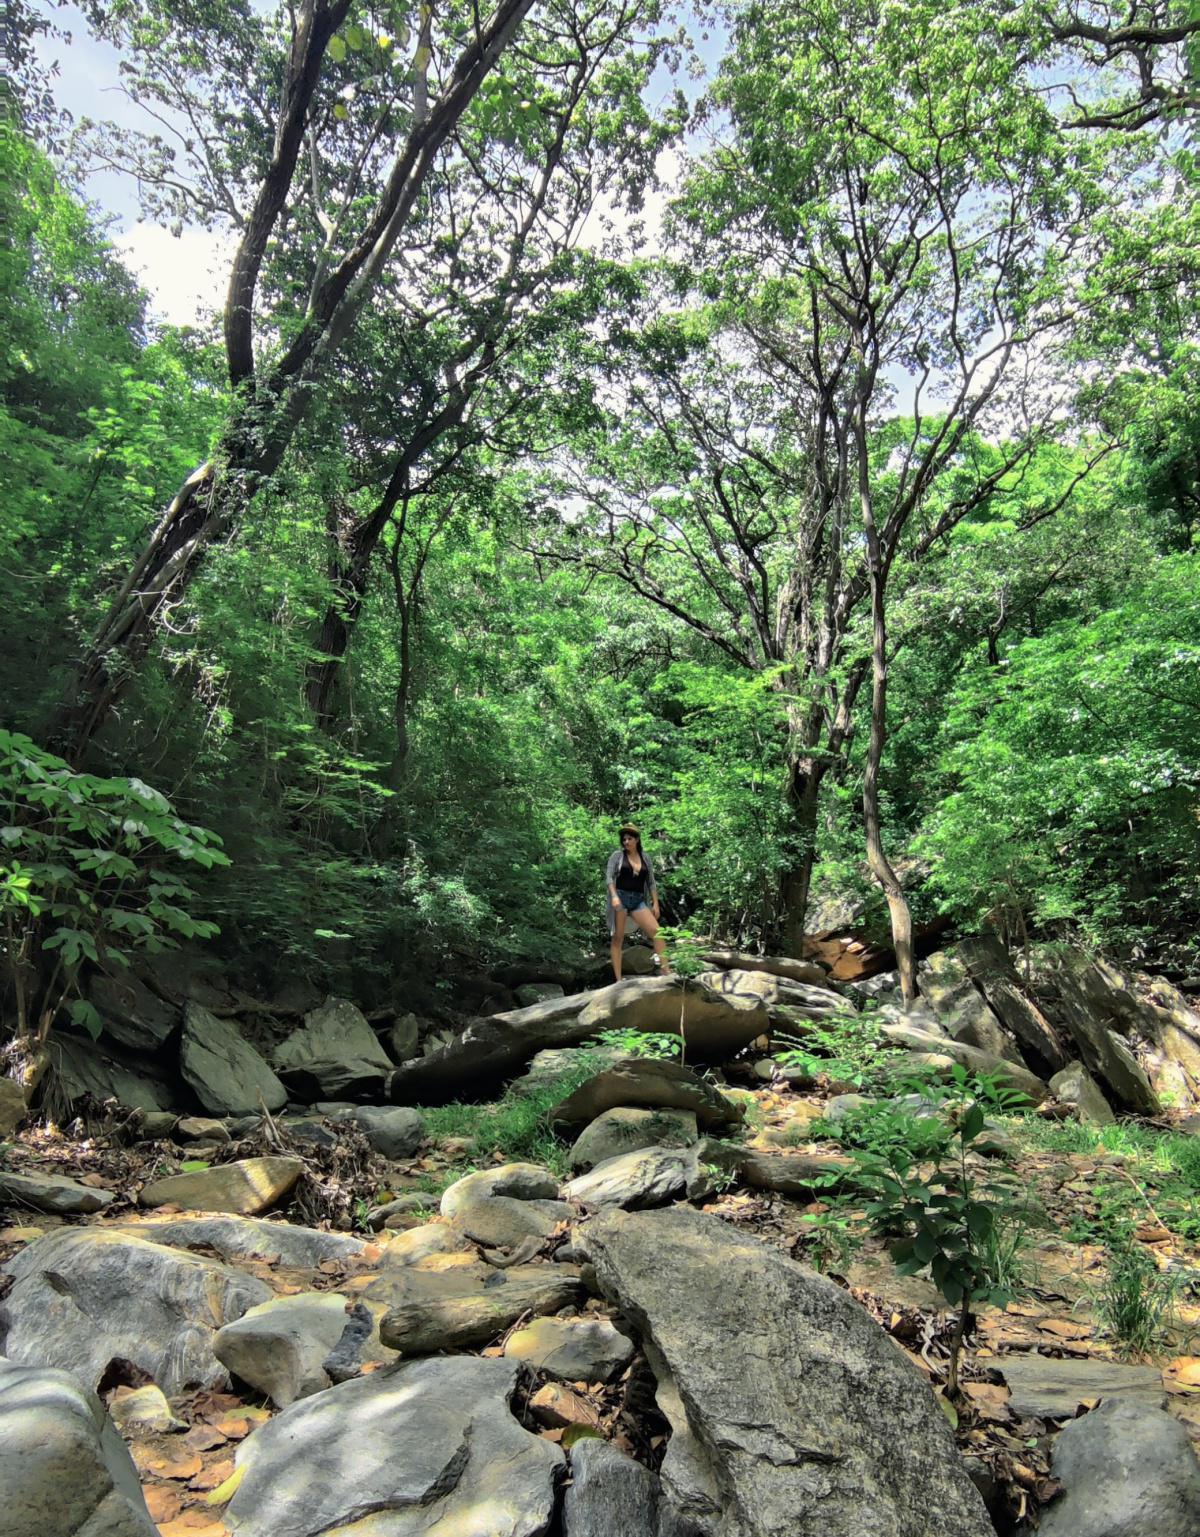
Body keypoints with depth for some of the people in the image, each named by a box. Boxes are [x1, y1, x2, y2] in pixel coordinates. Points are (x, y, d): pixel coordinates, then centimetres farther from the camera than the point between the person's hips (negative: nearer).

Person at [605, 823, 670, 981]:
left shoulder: (645, 859, 14)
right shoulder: (617, 856, 5)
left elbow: (651, 883, 15)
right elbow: (609, 877, -4)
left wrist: (655, 904, 8)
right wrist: (614, 896, -18)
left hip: (638, 901, 3)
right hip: (620, 898, -3)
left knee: (657, 931, -11)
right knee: (618, 938, -4)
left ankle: (666, 971, -9)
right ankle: (618, 980, -3)